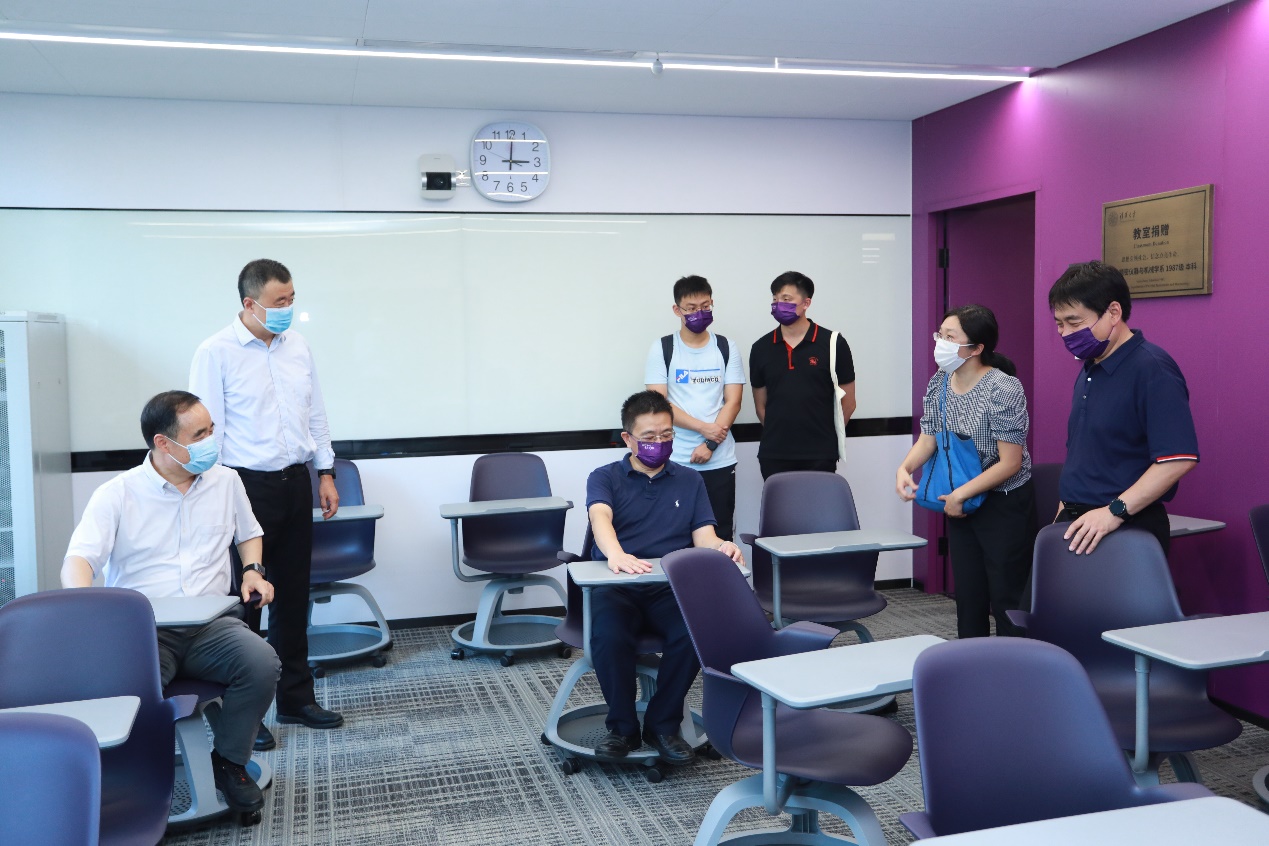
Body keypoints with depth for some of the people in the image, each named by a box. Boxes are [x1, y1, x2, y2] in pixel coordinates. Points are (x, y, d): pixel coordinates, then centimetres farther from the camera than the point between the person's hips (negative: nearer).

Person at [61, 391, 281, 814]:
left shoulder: (226, 481, 10)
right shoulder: (116, 494, -2)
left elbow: (249, 533, 27)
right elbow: (78, 561, -11)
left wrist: (253, 569, 6)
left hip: (211, 624, 3)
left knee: (262, 663, -28)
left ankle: (229, 761, -2)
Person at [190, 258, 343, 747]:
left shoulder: (297, 347, 8)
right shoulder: (217, 353, -9)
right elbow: (207, 428, -10)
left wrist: (326, 474, 12)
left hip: (295, 483, 6)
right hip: (246, 487, -6)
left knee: (293, 597, 13)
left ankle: (296, 698, 26)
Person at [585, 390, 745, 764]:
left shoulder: (689, 480, 19)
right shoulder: (605, 478, 9)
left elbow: (703, 536, 7)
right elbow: (600, 517, -13)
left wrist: (720, 546, -19)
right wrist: (616, 554, -37)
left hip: (670, 588, 2)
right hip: (616, 587, -2)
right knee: (608, 635, -34)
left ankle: (663, 725, -8)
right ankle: (622, 727, -8)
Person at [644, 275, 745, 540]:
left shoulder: (726, 348, 7)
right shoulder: (662, 348, 2)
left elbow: (733, 402, 2)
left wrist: (710, 444, -10)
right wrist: (703, 428, -13)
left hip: (719, 461, 1)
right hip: (675, 461, -1)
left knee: (720, 534, 4)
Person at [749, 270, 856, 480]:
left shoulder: (833, 344, -2)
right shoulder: (761, 348, 6)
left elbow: (847, 403, 4)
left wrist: (824, 435, 9)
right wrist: (777, 435, 9)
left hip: (819, 456, -2)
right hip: (773, 456, 2)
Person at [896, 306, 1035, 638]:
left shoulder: (1004, 390, -20)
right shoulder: (939, 384, 0)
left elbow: (1010, 463, -20)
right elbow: (927, 439, 3)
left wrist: (960, 495, -19)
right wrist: (905, 468, -18)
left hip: (1004, 506, -7)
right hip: (960, 506, 7)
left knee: (1006, 599, -1)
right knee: (968, 598, 15)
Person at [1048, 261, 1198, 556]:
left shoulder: (1152, 369, -14)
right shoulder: (1088, 370, 12)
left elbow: (1179, 458, -22)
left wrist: (1115, 511, -26)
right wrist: (1066, 509, 13)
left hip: (1128, 529, -7)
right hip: (1078, 527, 7)